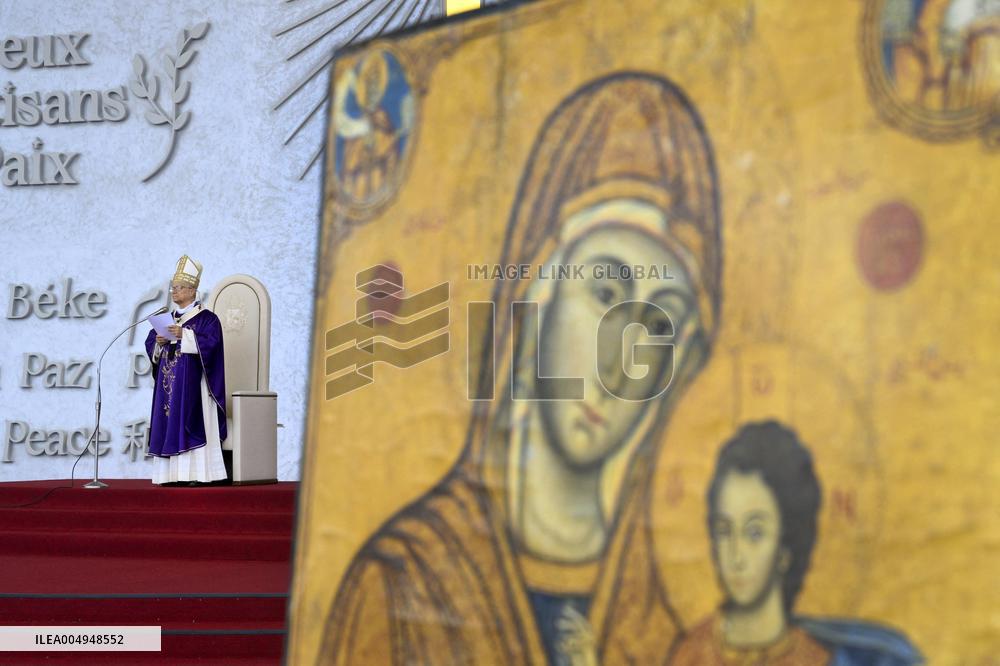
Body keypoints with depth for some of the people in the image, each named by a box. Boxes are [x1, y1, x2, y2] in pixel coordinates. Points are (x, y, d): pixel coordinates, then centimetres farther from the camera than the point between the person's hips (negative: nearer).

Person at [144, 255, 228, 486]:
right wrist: (159, 342, -7)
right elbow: (150, 343, 15)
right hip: (168, 382, 7)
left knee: (191, 423, -11)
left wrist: (184, 335, -22)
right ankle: (172, 473, 2)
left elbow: (211, 342, -16)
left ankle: (196, 473, -12)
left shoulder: (206, 318, -2)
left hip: (192, 382, -7)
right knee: (169, 426, 1)